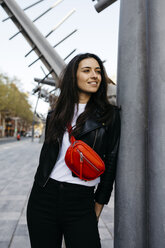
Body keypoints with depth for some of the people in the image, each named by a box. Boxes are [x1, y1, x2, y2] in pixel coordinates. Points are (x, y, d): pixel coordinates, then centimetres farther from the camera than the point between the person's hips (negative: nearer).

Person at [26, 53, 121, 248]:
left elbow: (111, 161, 0)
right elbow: (45, 155, 12)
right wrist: (40, 188, 9)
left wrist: (98, 205, 2)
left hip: (81, 203, -2)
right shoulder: (55, 115, 6)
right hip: (44, 198, 3)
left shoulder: (109, 114, -1)